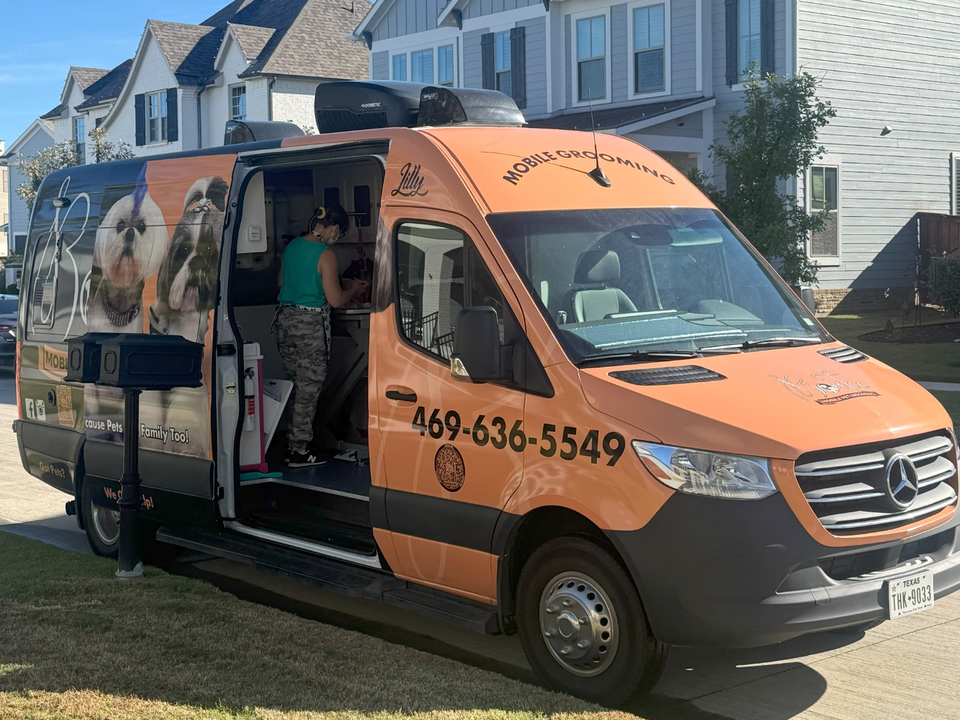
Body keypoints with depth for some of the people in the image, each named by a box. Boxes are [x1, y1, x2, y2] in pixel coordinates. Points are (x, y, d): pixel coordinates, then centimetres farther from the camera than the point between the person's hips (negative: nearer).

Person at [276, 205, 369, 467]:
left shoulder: (292, 246, 8)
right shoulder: (326, 255, -14)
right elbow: (335, 299, -14)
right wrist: (353, 291, 6)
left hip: (285, 317, 7)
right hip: (311, 323, -7)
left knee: (295, 384, 16)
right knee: (309, 387, 2)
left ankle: (293, 442, 22)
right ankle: (299, 451, 7)